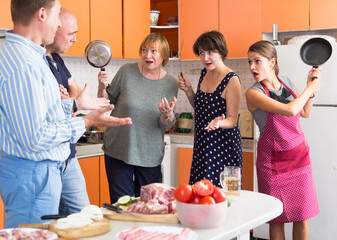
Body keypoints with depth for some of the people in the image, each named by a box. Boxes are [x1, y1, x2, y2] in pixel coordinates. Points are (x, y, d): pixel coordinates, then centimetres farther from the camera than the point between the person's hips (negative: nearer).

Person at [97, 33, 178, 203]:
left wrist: (167, 114, -21)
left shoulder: (170, 83, 0)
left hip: (150, 155, 1)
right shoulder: (127, 72, -4)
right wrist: (102, 88, -14)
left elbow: (165, 125, 0)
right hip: (119, 150, -1)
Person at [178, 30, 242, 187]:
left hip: (223, 146, -7)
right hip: (202, 144, 7)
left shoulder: (231, 80, -14)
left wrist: (219, 122, -33)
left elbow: (232, 119, -12)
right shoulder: (205, 73, 9)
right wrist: (188, 90, 4)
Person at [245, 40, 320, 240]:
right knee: (277, 219, 5)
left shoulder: (287, 82, 4)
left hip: (299, 156, 5)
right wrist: (309, 89, -12)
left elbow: (305, 113, 16)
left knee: (302, 216, 8)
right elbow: (290, 110, -28)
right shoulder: (253, 94, -16)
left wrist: (311, 85, 5)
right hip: (273, 161, -4)